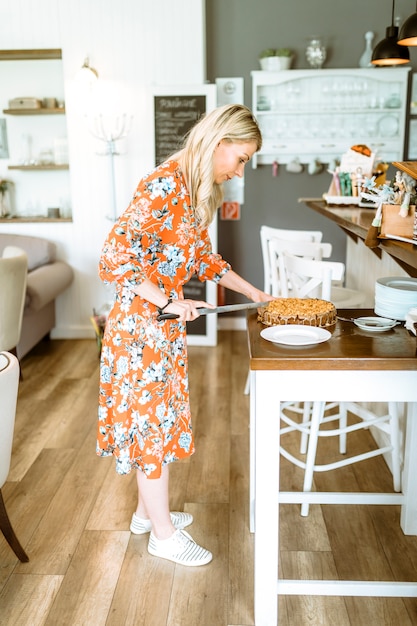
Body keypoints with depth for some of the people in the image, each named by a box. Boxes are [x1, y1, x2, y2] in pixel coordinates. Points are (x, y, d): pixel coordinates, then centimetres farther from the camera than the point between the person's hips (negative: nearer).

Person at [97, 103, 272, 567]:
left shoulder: (195, 192, 8)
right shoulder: (165, 186, -22)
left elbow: (203, 256, 19)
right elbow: (114, 258, -27)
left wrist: (251, 291, 19)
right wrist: (169, 302, -23)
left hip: (162, 324, 9)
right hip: (142, 324, -9)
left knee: (151, 418, 19)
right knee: (153, 422, 4)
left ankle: (148, 510, 38)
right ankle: (163, 535, 23)